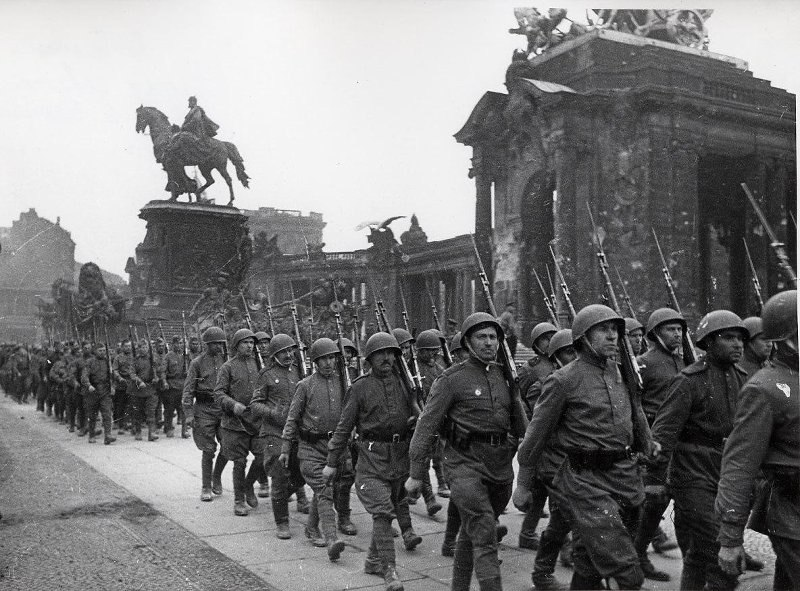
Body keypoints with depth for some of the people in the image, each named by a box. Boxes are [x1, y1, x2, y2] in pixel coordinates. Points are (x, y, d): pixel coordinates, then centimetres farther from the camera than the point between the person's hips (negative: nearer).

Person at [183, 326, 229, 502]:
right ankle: (206, 488, 11)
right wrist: (188, 413, -9)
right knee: (209, 450, -2)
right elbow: (188, 390, -2)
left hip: (224, 408, 3)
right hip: (204, 409, -3)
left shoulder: (225, 360, 8)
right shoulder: (197, 363, -1)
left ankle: (217, 477, 24)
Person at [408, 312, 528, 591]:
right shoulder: (452, 379, -6)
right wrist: (416, 473, -8)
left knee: (472, 532, 18)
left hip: (501, 463, 6)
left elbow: (519, 421, 18)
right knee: (484, 535, -14)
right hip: (466, 462, -5)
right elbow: (427, 425, -6)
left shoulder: (505, 376, 10)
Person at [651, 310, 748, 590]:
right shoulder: (689, 381, -13)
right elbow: (663, 433, -16)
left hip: (727, 477, 6)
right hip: (693, 475, -6)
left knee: (698, 556, 16)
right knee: (724, 564, -9)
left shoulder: (741, 379, 8)